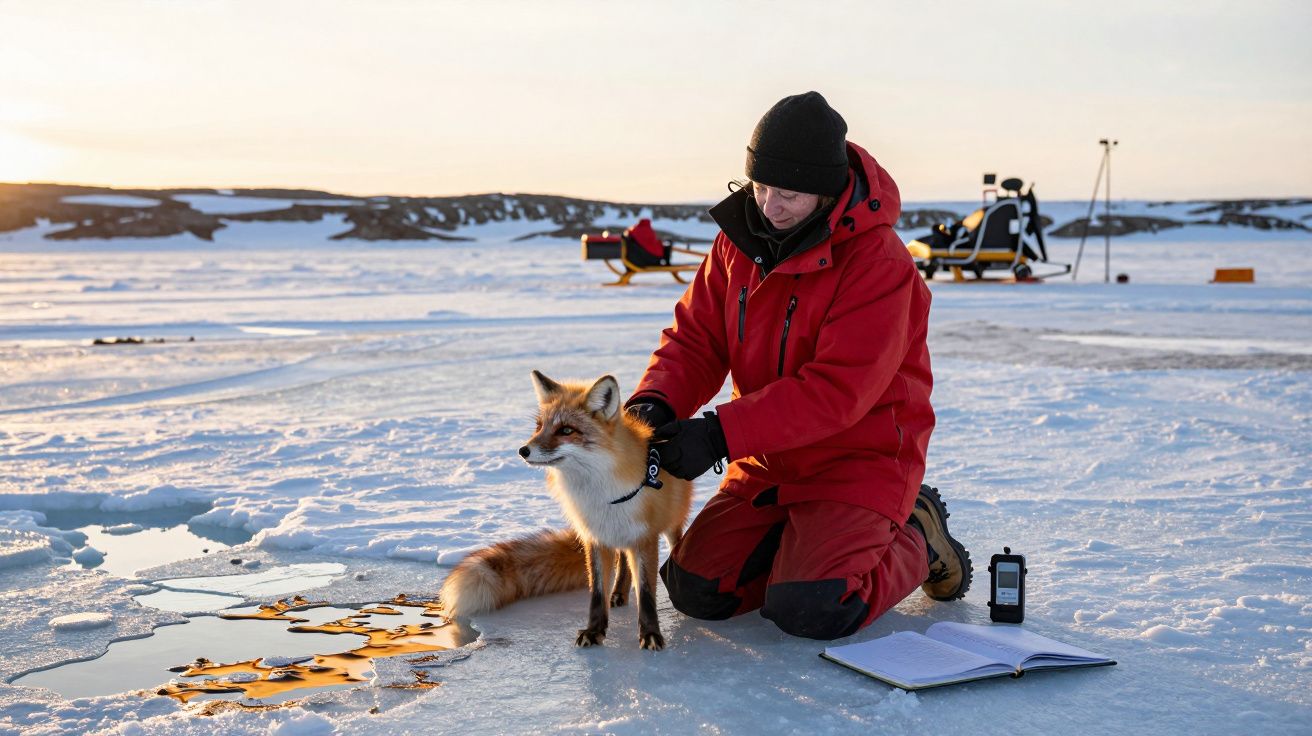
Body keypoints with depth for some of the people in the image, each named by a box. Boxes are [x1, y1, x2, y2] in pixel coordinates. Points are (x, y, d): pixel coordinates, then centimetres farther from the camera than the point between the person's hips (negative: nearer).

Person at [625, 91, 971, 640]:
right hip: (767, 463, 6)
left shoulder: (878, 261, -22)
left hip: (858, 461, -6)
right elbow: (695, 337, 1)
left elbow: (837, 390, -27)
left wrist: (721, 434, -32)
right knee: (695, 591, -2)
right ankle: (805, 541, 22)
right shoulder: (740, 236, -1)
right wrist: (655, 401, -21)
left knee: (809, 612, -22)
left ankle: (916, 542, 7)